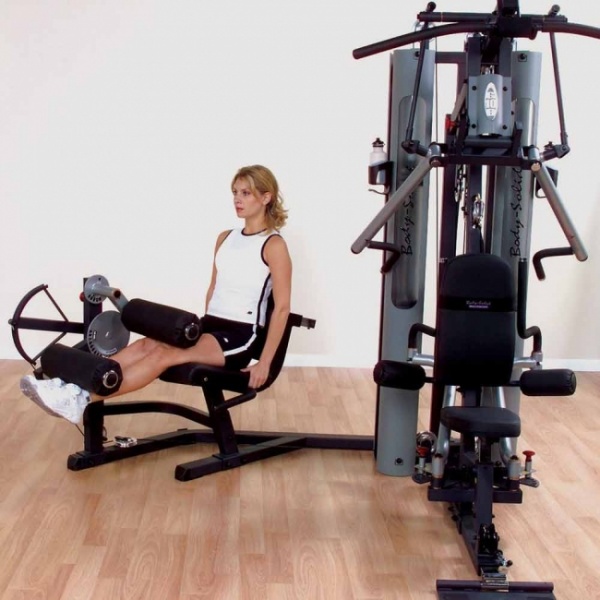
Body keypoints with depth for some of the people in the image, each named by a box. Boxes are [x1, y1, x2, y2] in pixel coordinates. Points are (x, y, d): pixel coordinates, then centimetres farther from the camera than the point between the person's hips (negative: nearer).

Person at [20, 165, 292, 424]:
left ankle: (82, 399, -38)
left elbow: (282, 308, -12)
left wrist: (265, 362, -16)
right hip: (212, 325, 7)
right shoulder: (225, 238, 15)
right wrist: (203, 330, 17)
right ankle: (72, 387, -29)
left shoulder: (273, 245, -8)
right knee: (145, 345, -18)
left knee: (163, 354, -27)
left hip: (241, 336, -7)